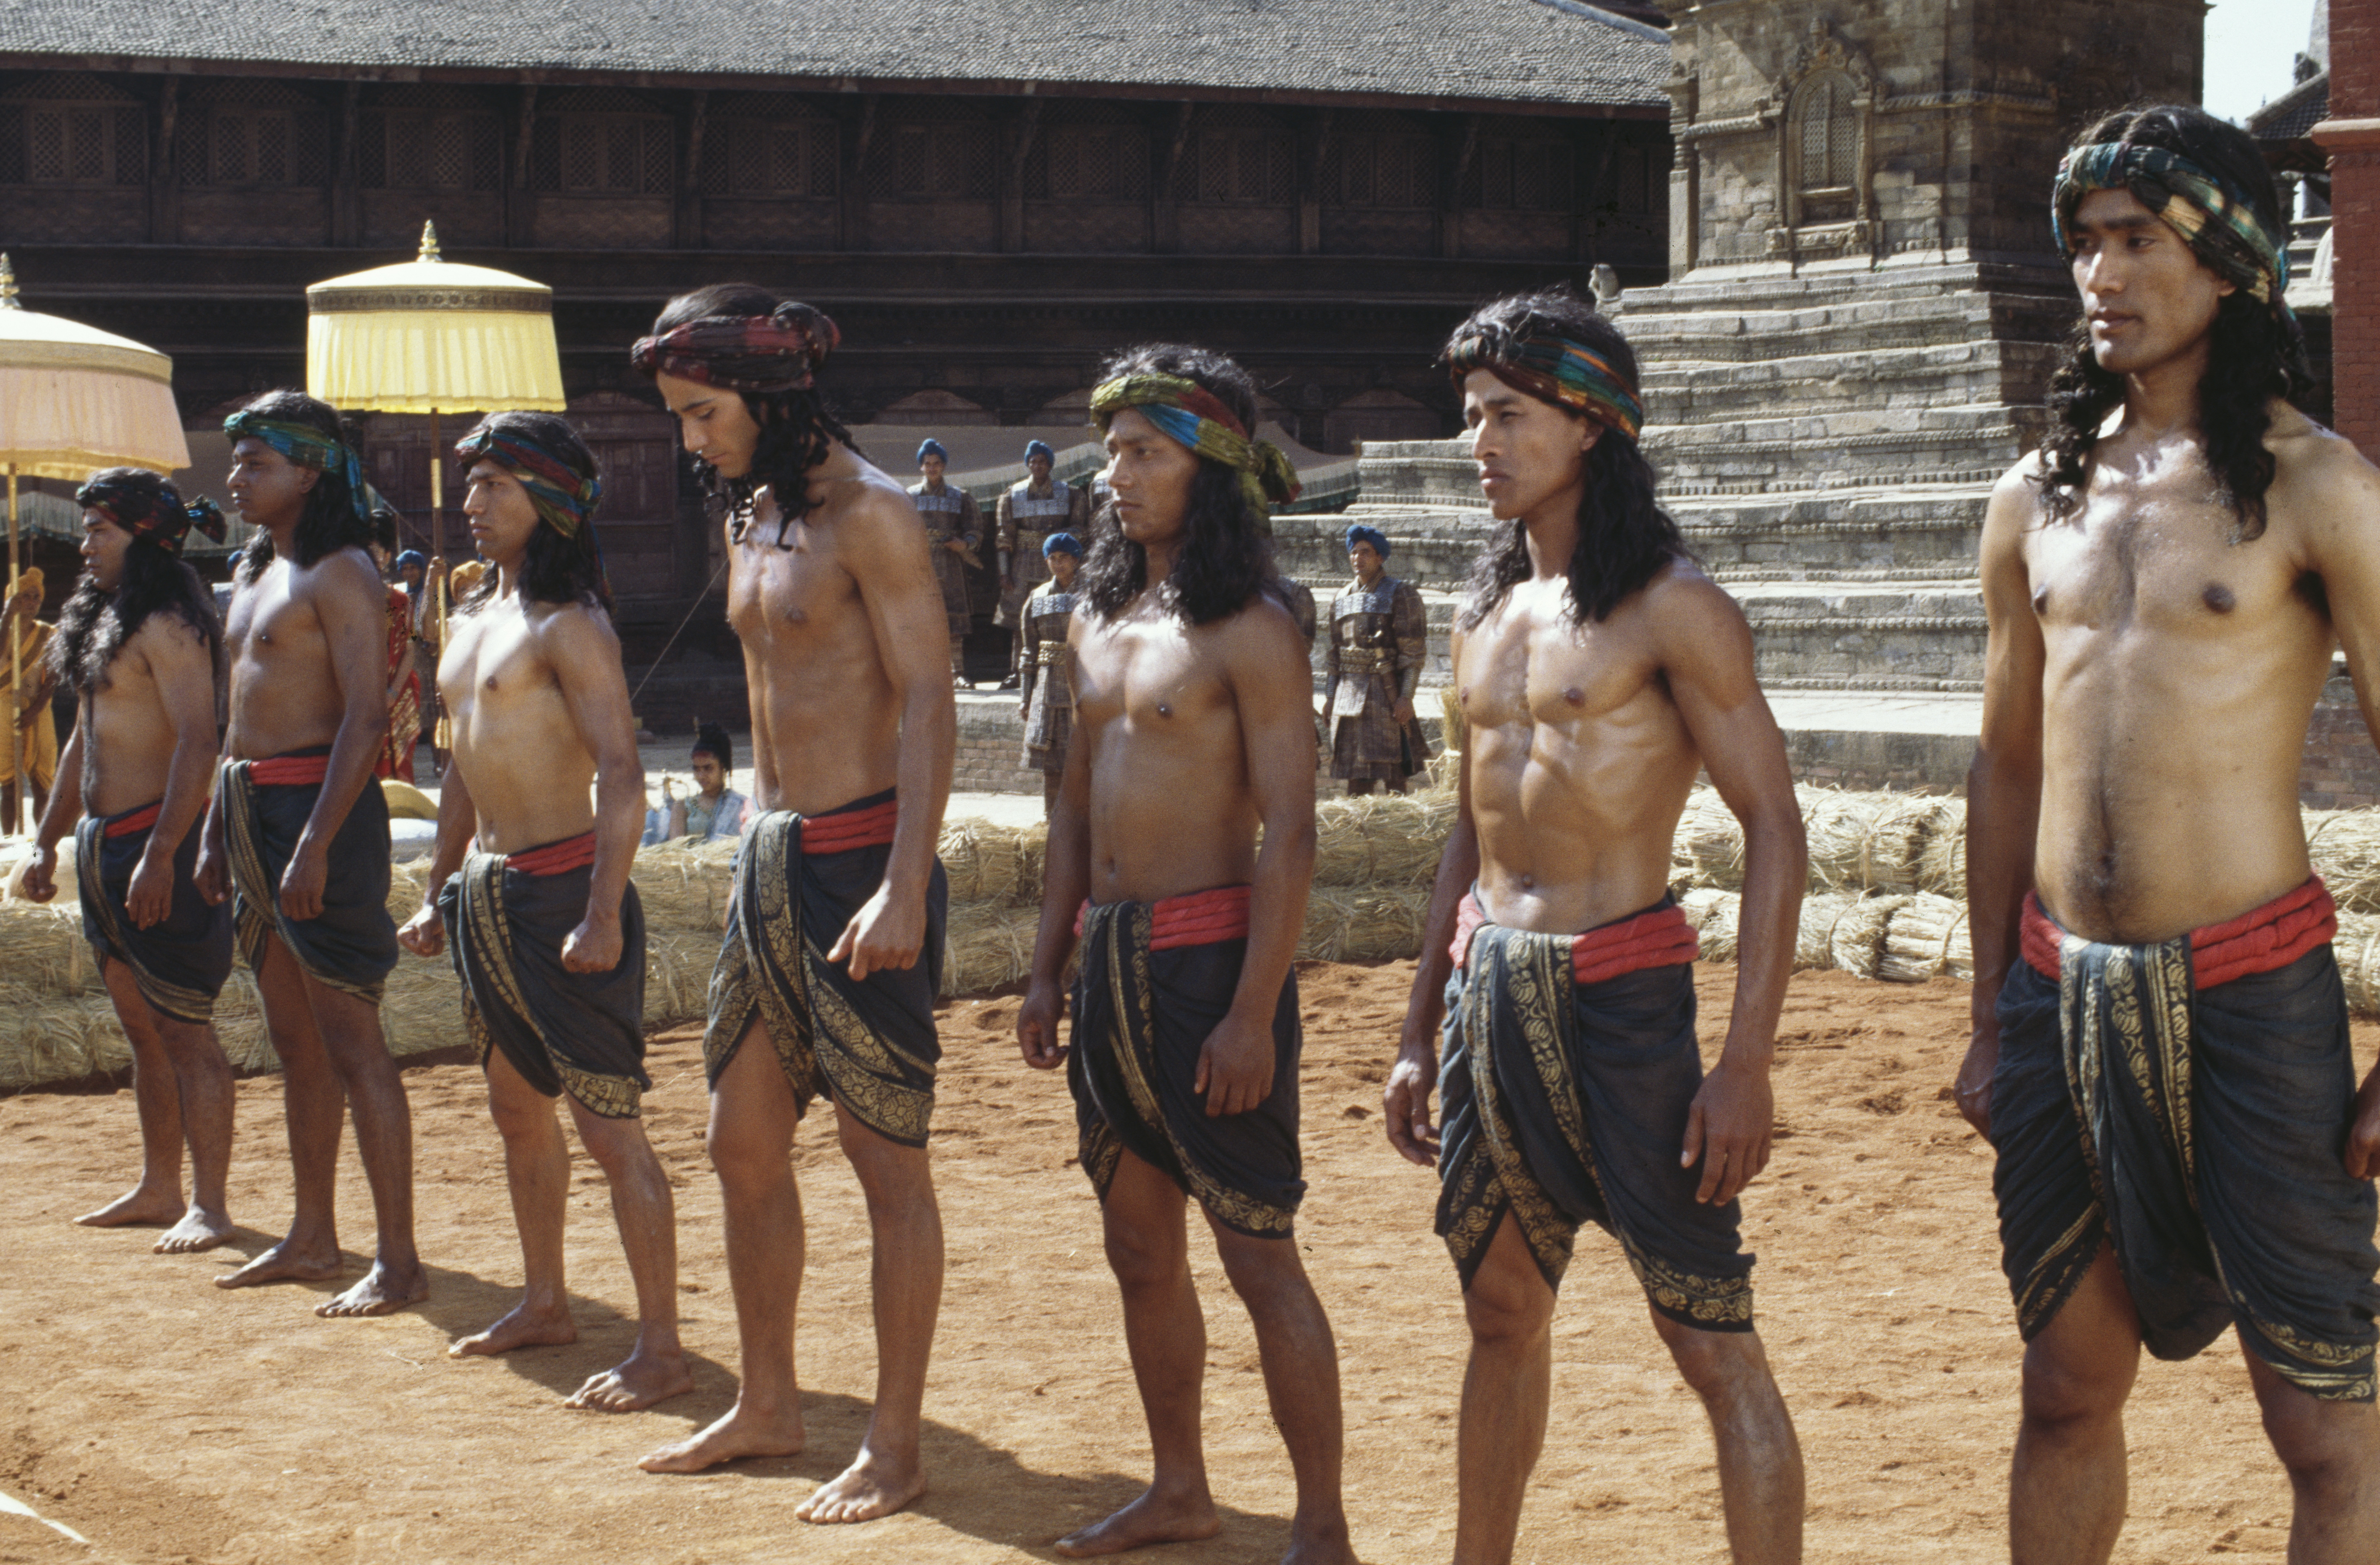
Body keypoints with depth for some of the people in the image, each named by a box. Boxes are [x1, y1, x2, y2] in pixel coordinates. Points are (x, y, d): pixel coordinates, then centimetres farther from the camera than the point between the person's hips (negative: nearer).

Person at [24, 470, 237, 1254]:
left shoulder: (167, 627, -14)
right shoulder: (102, 617, 16)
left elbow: (197, 742, -23)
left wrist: (161, 856, -28)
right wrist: (48, 840, 21)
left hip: (157, 842, -10)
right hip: (103, 843, 10)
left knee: (184, 1030, -7)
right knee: (142, 1030, 15)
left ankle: (208, 1206, -4)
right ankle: (159, 1188, 24)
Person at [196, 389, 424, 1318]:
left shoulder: (341, 575, -11)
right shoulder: (252, 574, 18)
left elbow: (366, 716, -18)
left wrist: (315, 846, -24)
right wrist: (214, 833, 18)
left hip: (321, 804, -9)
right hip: (252, 810, 9)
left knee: (350, 1040, -8)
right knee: (293, 1040, 15)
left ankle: (398, 1261, -6)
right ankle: (312, 1239, 24)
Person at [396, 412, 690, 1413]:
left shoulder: (569, 626, -13)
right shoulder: (470, 624, 15)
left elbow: (622, 776, -20)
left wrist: (604, 916, -25)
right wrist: (438, 893, 23)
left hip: (562, 887, -9)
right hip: (487, 893, 10)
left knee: (607, 1122, -8)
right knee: (517, 1107, 18)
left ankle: (660, 1348, -5)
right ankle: (545, 1304, 32)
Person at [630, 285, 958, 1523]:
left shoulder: (869, 516, -13)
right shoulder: (748, 518, 14)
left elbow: (927, 701, -18)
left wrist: (905, 889, -25)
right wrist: (762, 851, 17)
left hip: (860, 862, -9)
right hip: (770, 855, 9)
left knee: (888, 1161, -2)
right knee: (743, 1145, 14)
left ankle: (894, 1446, 5)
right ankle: (767, 1405, 27)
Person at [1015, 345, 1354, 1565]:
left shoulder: (1249, 635, -12)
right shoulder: (1098, 619, 12)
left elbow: (1291, 836, -16)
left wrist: (1254, 1016, -20)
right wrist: (1048, 975, 16)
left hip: (1209, 957, -8)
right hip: (1111, 961, 8)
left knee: (1258, 1256, -4)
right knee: (1139, 1250, 16)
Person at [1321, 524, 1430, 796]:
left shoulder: (1400, 594, -2)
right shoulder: (1342, 599, 15)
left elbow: (1414, 651, -7)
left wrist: (1406, 697, -15)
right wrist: (1329, 697, 12)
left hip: (1386, 692, -5)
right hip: (1349, 694, 5)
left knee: (1393, 773, -7)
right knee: (1357, 776, 7)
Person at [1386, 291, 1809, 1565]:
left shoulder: (1670, 609, -8)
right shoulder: (1486, 617, 14)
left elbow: (1774, 832, -11)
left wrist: (1745, 1064, -17)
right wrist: (1421, 1034, 18)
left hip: (1621, 994, -7)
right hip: (1490, 988, 7)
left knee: (1712, 1340, -6)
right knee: (1501, 1313, 17)